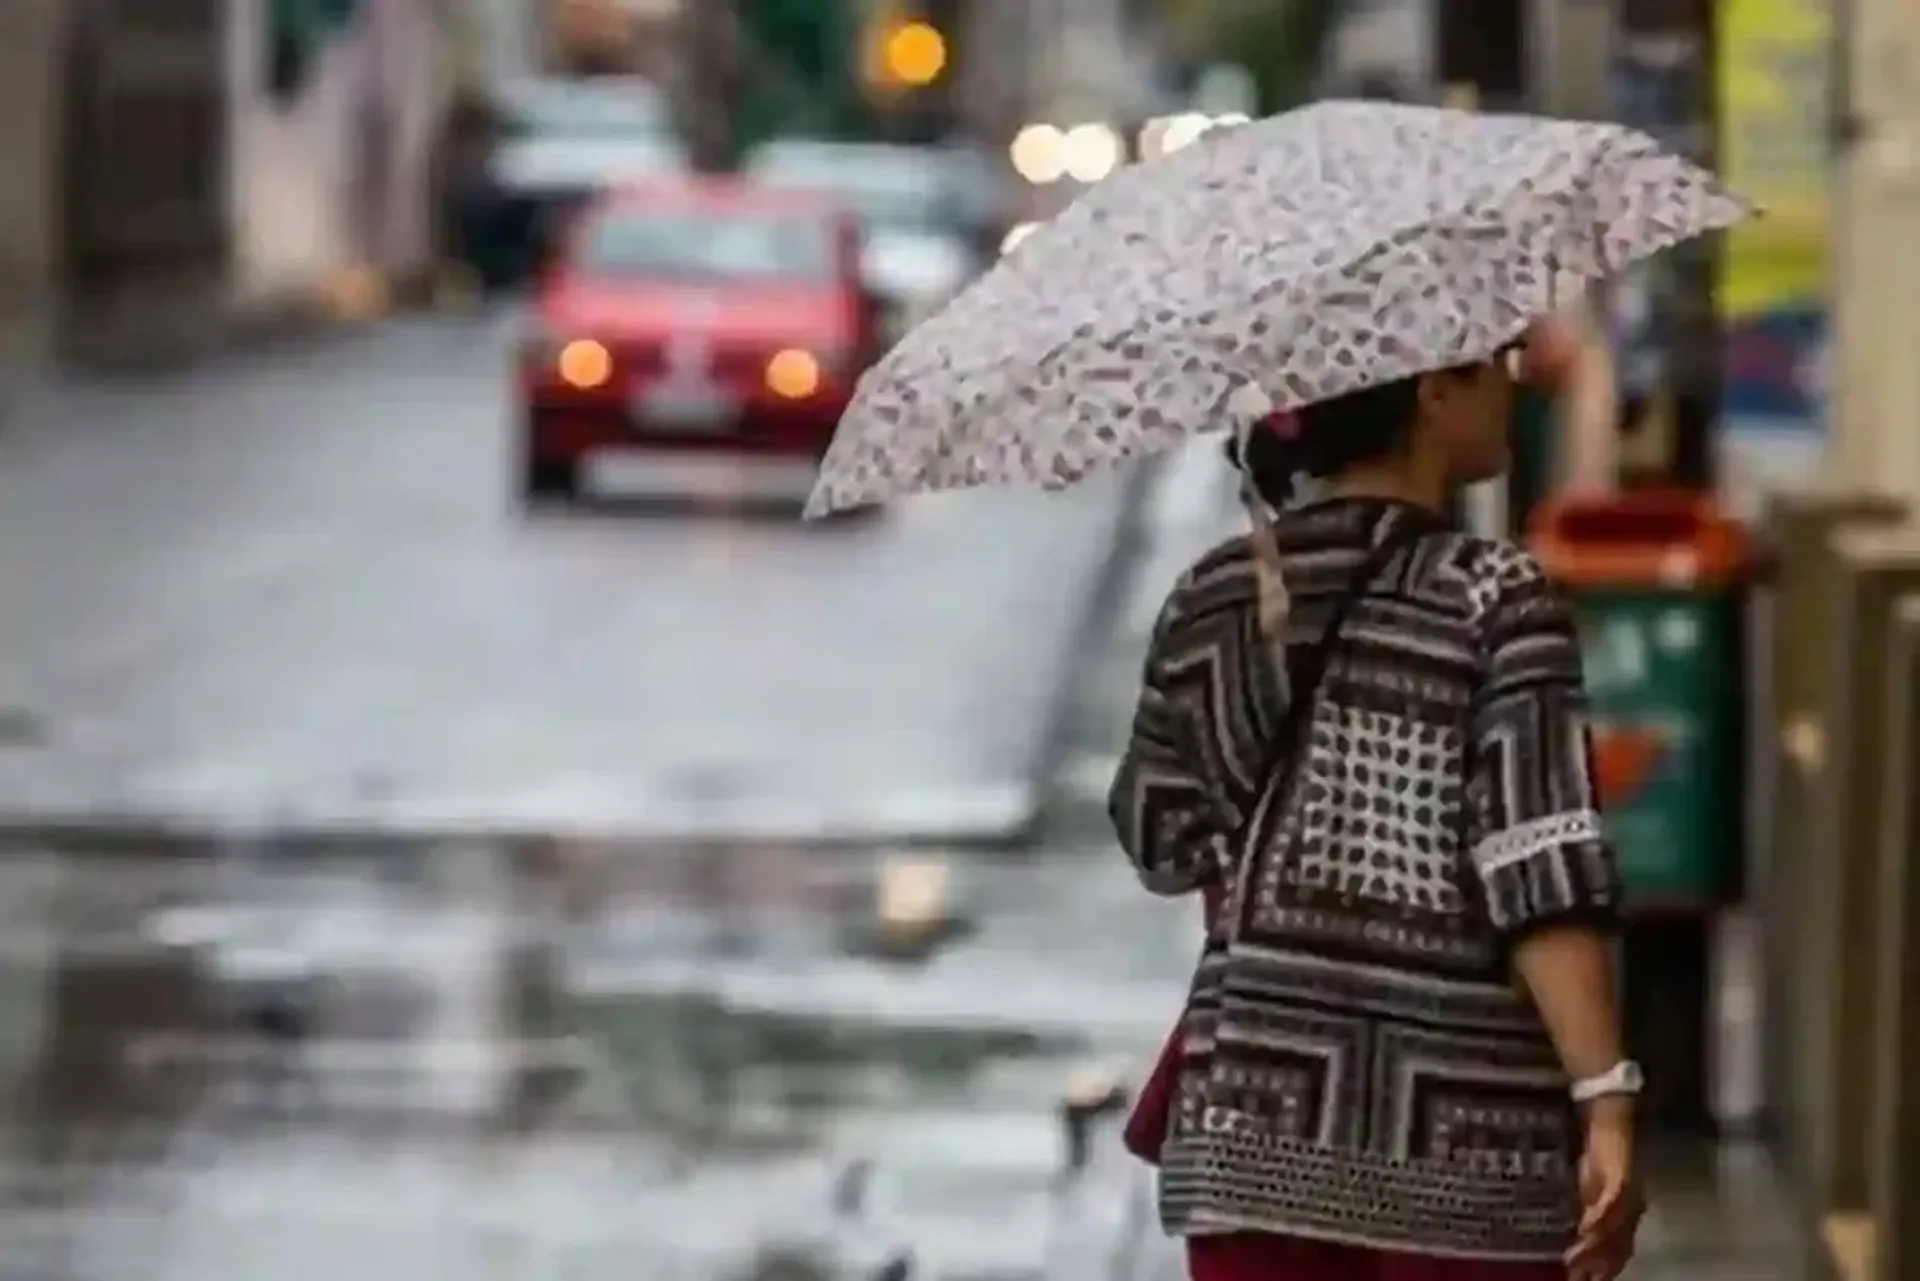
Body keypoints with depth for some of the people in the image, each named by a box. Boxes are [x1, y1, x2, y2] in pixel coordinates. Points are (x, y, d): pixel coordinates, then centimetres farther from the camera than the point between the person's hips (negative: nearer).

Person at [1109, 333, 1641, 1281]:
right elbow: (1543, 880, -16)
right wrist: (1606, 1105, -18)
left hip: (1254, 1126, 4)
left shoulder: (1210, 602, 6)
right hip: (1466, 1136, -4)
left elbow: (1161, 834, 16)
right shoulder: (1498, 601, -9)